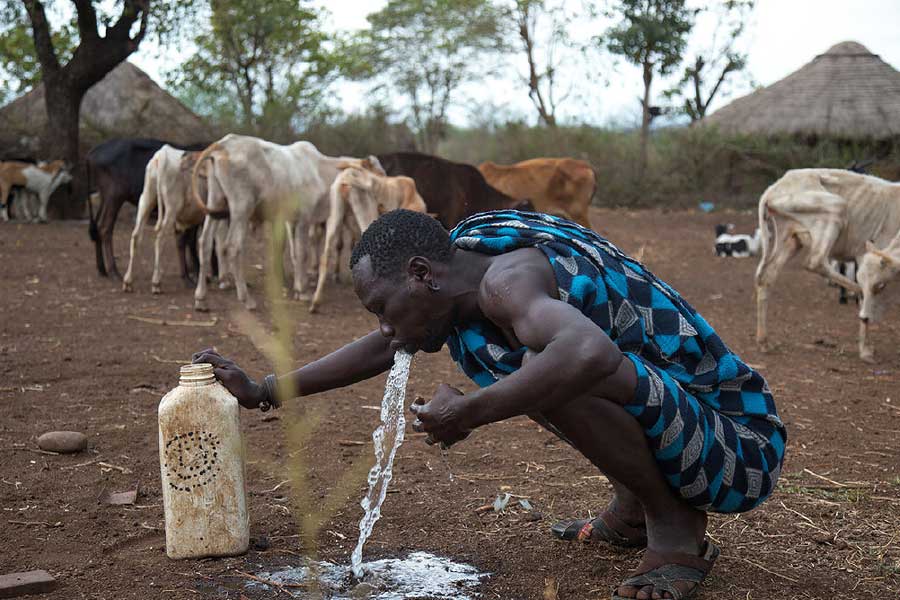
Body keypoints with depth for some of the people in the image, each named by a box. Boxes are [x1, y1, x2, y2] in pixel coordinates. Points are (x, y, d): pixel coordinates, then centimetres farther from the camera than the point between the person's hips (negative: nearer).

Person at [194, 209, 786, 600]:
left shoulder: (508, 276, -24)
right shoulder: (465, 277, 5)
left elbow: (590, 353, -45)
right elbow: (385, 348, 18)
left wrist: (471, 412, -32)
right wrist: (265, 390, 20)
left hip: (742, 449, -9)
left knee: (559, 372, -34)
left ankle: (677, 531, -9)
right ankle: (633, 513, 20)